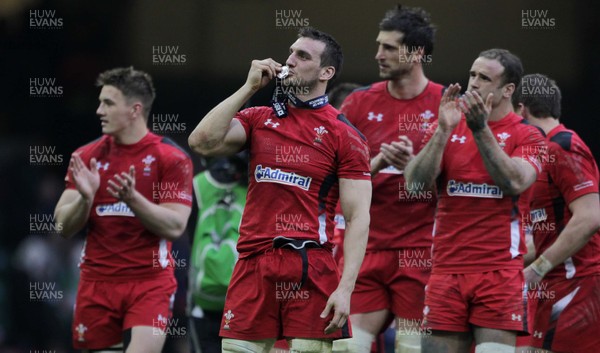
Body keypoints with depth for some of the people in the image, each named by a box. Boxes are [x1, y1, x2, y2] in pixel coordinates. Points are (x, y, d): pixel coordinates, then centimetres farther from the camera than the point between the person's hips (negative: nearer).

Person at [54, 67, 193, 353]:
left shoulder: (171, 158, -3)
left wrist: (132, 198, -24)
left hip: (150, 283, -4)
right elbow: (64, 227, 5)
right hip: (97, 282, 4)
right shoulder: (87, 157, 8)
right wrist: (85, 197, -16)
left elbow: (175, 226, -10)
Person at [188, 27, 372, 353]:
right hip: (253, 264, 4)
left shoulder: (344, 135, 0)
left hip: (310, 270, -4)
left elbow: (358, 218, -4)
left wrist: (345, 289, -15)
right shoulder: (258, 119, 13)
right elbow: (202, 142, -3)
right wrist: (248, 88, -2)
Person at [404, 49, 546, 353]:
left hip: (499, 274, -3)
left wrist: (481, 130, -19)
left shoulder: (526, 136, 2)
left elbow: (515, 183, -16)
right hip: (447, 269, 3)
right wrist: (443, 130, -13)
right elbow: (416, 182, -1)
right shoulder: (446, 127, 11)